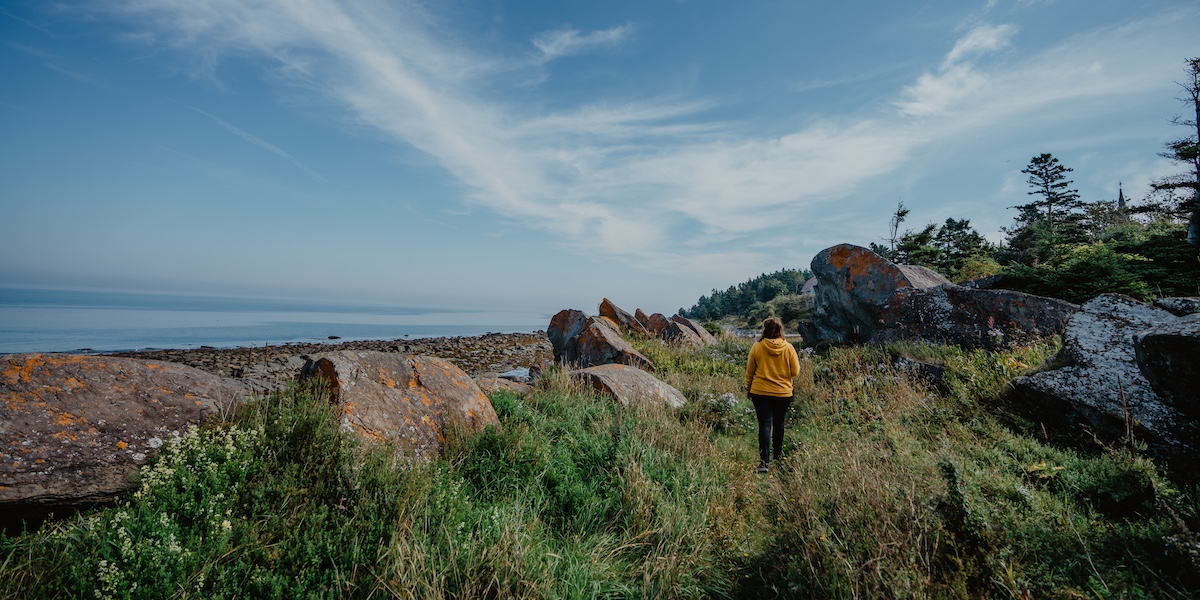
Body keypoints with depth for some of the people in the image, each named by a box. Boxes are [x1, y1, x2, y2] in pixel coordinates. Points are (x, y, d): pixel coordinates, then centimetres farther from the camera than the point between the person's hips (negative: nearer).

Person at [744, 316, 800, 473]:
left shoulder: (757, 347, -8)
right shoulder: (788, 348, -7)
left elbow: (749, 371, 0)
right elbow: (795, 372, -2)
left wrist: (748, 389, 14)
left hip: (760, 393, -1)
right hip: (783, 393, 2)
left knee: (765, 424, -1)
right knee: (779, 424, 18)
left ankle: (764, 460, -11)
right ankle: (778, 456, 33)